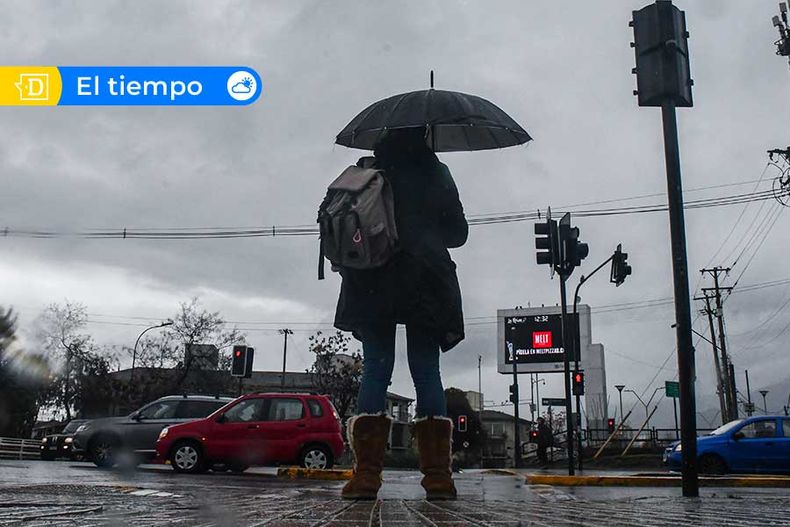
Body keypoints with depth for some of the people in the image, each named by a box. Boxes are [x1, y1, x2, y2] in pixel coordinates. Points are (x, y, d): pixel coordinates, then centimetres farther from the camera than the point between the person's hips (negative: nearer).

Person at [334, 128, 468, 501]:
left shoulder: (365, 173, 7)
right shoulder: (436, 174, 8)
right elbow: (458, 232, 11)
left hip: (372, 284, 0)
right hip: (425, 284, 0)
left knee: (375, 370, 0)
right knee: (426, 372, 0)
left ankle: (367, 473, -8)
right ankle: (437, 475, -4)